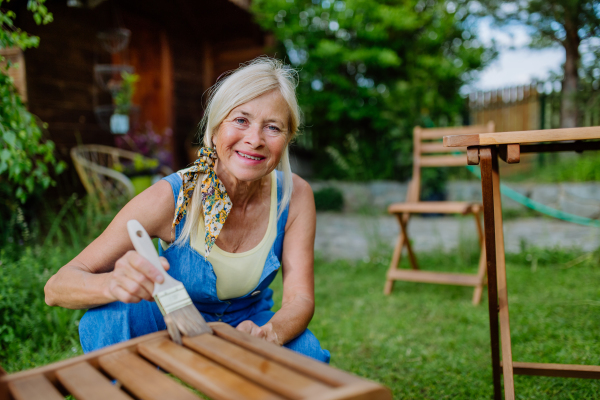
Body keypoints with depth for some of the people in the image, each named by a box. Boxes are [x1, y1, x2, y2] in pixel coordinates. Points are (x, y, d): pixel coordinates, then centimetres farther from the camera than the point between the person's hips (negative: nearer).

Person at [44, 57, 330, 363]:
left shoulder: (295, 195, -19)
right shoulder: (169, 198, -27)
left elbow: (301, 298, -17)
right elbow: (55, 287, -26)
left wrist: (271, 333, -41)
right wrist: (115, 283, -49)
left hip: (248, 323, 2)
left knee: (309, 355, -29)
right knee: (106, 317, -31)